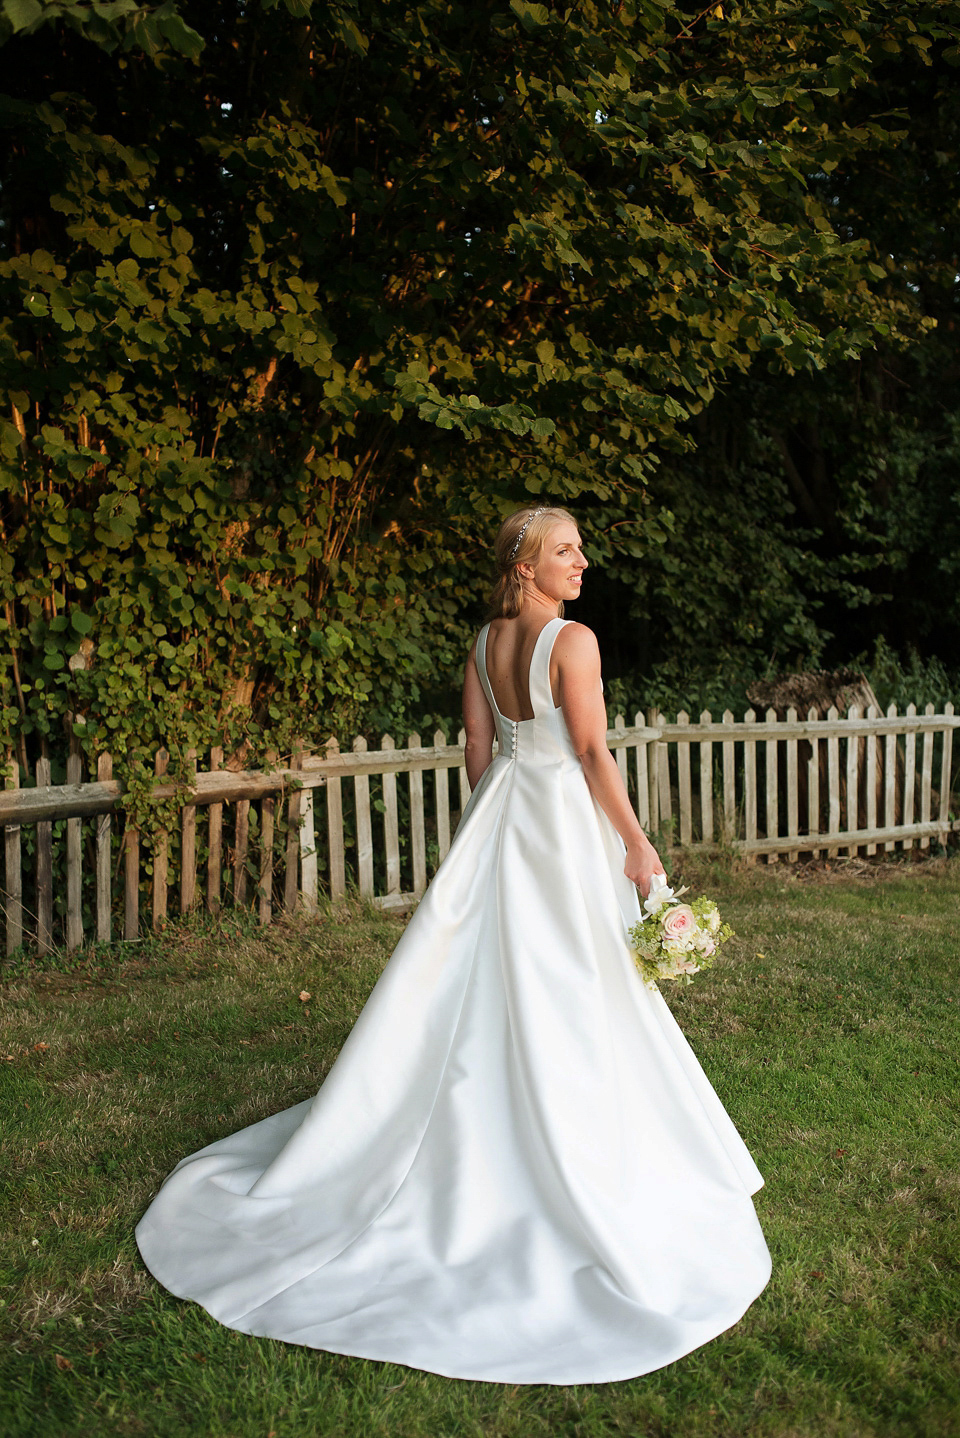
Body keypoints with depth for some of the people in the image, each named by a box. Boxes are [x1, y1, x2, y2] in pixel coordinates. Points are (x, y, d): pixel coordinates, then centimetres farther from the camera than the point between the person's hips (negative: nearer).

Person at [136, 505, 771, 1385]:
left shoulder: (485, 642, 7)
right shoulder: (573, 641, -15)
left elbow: (478, 749, 11)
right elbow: (593, 756, -15)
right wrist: (639, 846, -8)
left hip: (498, 817, 7)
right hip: (564, 822, -7)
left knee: (470, 979, 15)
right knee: (568, 994, 3)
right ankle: (576, 1168, 16)